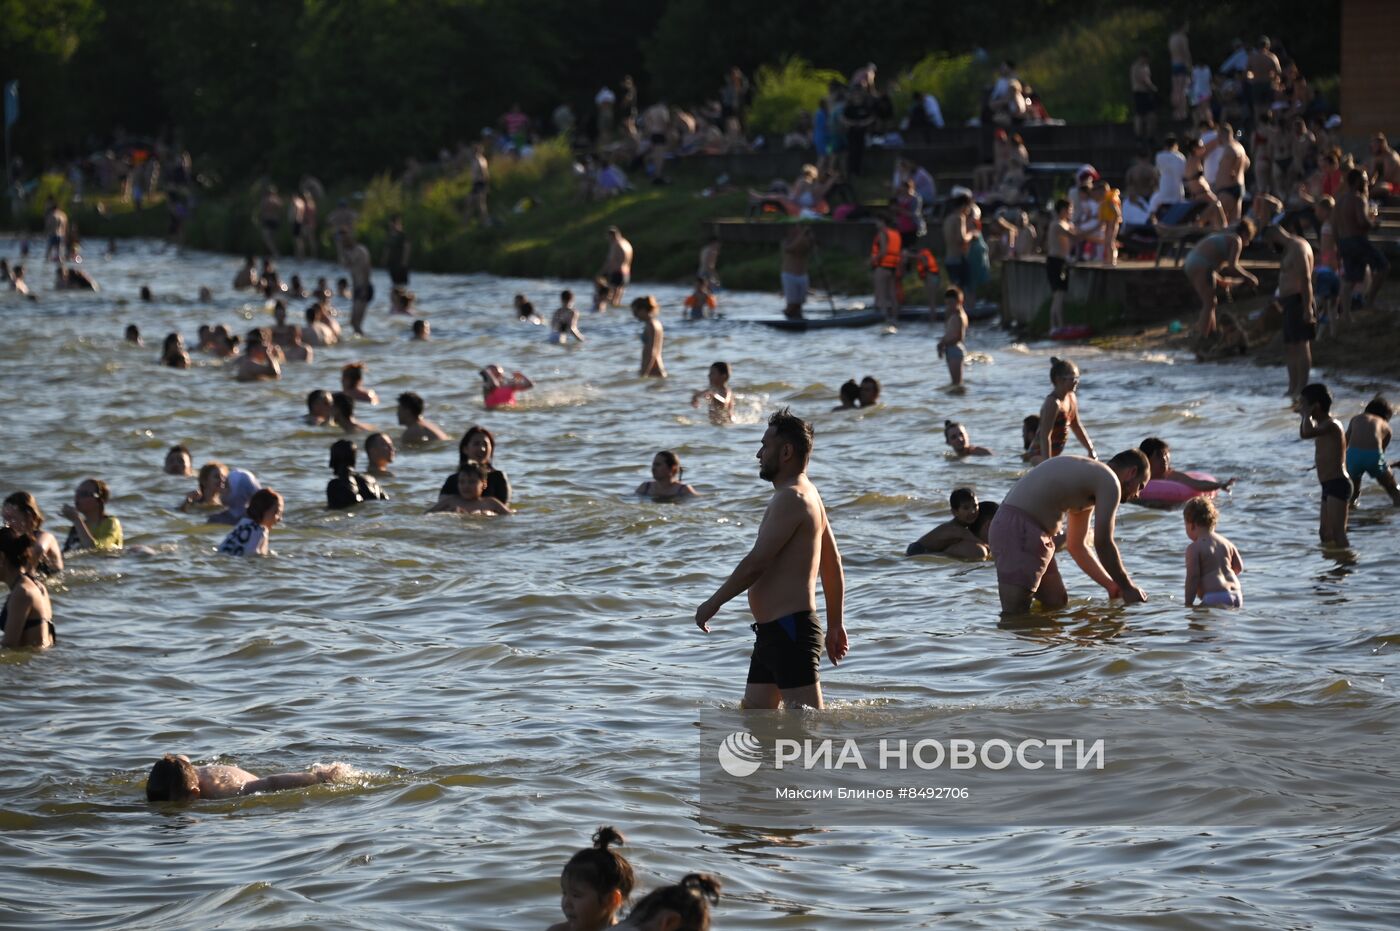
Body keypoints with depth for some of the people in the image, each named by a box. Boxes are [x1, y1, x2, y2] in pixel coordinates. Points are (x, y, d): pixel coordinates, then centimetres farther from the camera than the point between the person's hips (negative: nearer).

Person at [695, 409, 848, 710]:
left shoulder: (791, 498, -15)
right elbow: (833, 567, 23)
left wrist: (713, 603, -9)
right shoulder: (809, 496, 19)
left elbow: (756, 562, -19)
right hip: (773, 630, 11)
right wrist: (836, 625, 25)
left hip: (790, 629, -11)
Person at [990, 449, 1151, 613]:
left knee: (1058, 602, 16)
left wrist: (1111, 585, 29)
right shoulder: (1109, 482, -6)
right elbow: (1103, 543, -11)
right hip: (1019, 531, -11)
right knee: (1014, 615, -15)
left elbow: (1076, 546, 32)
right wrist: (1128, 588, 0)